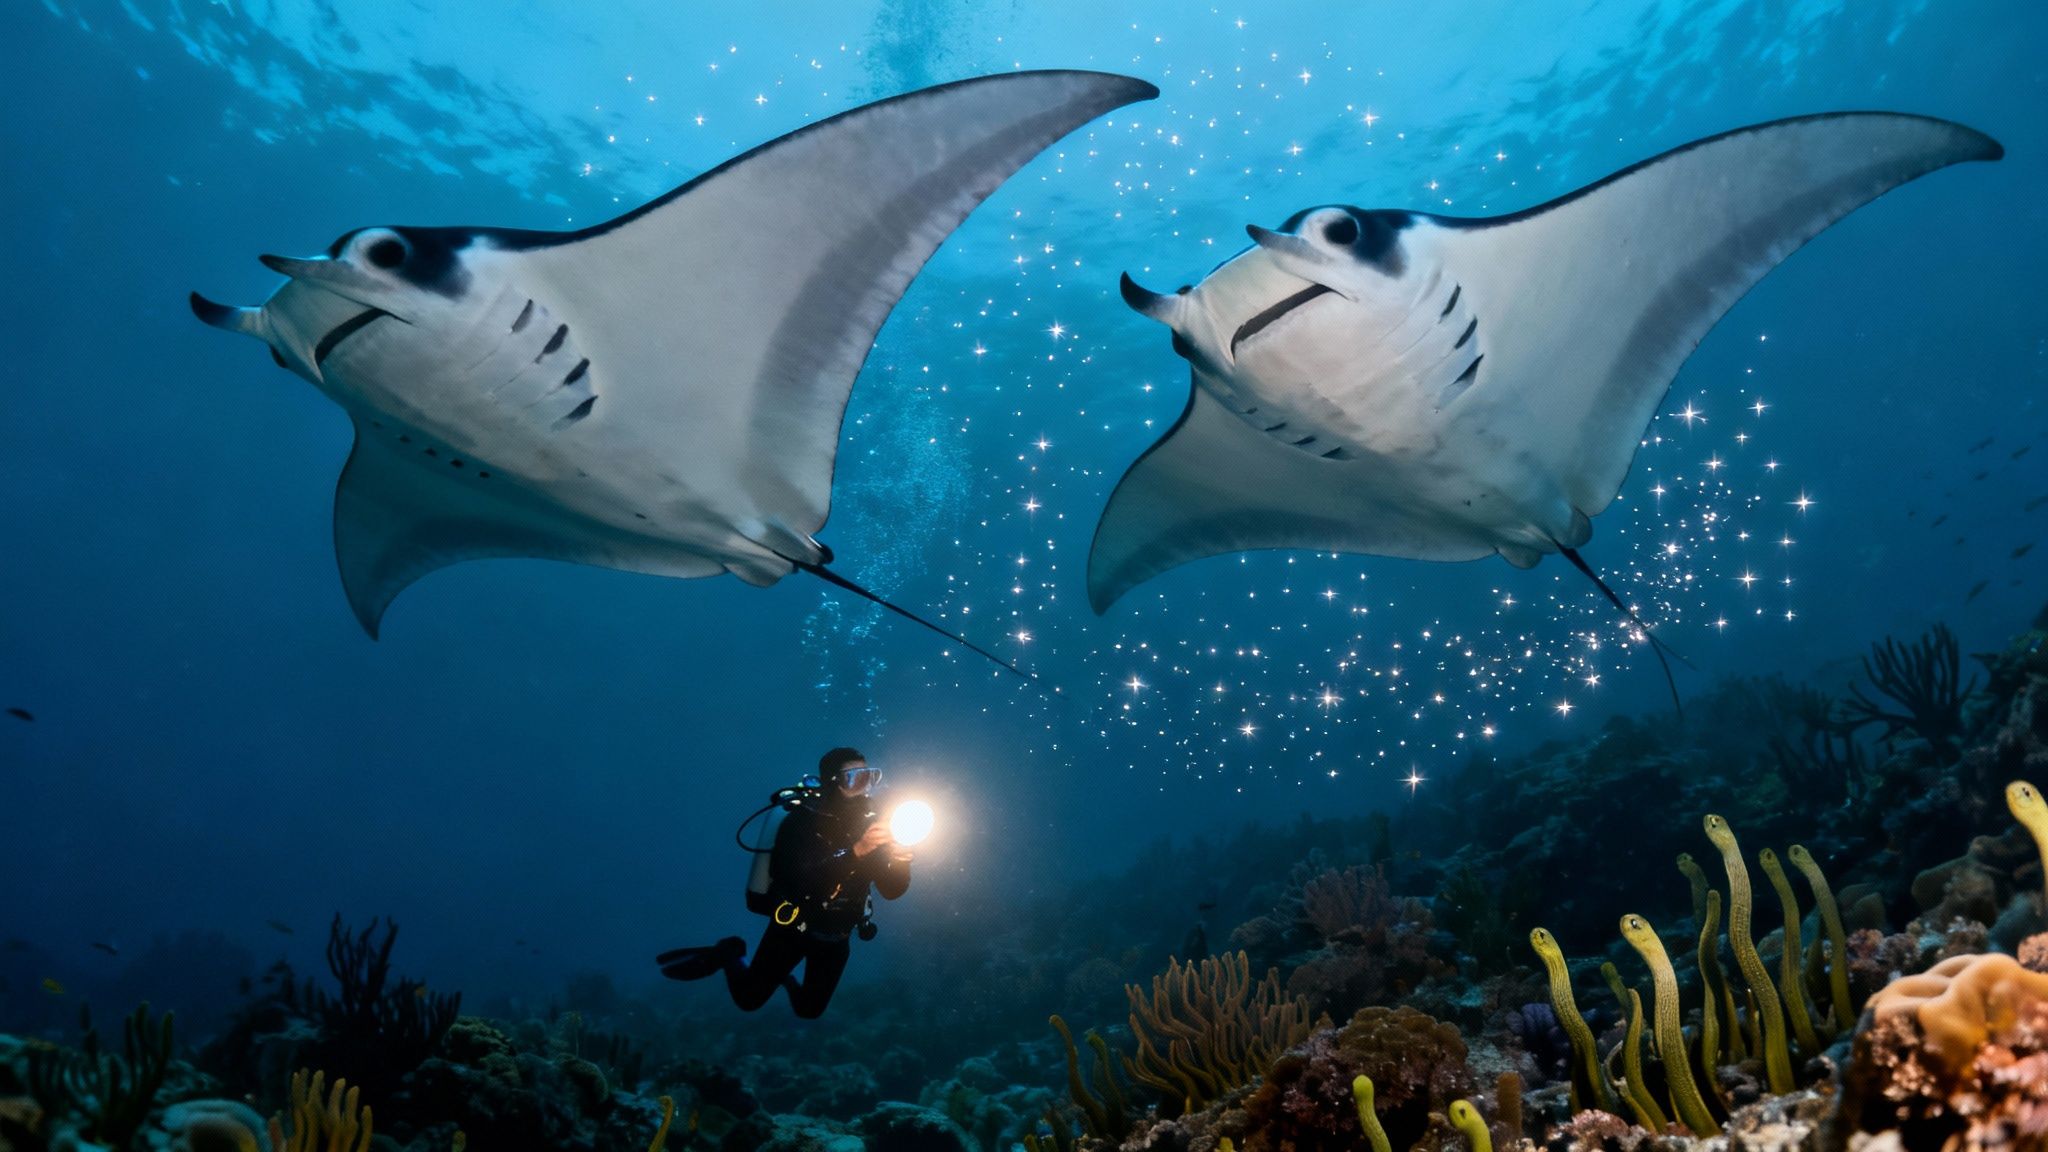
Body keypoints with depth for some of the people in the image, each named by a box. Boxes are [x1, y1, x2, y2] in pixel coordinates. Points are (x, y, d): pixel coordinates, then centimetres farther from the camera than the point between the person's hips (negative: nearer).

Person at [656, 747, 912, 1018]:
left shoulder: (869, 825, -7)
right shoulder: (801, 822, -23)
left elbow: (891, 890, -8)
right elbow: (800, 882, -38)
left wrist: (900, 861, -30)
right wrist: (855, 851, -47)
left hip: (835, 936, 4)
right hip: (793, 927, -4)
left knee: (809, 1010, 15)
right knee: (748, 999, 1)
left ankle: (784, 977, 46)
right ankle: (727, 955, 29)